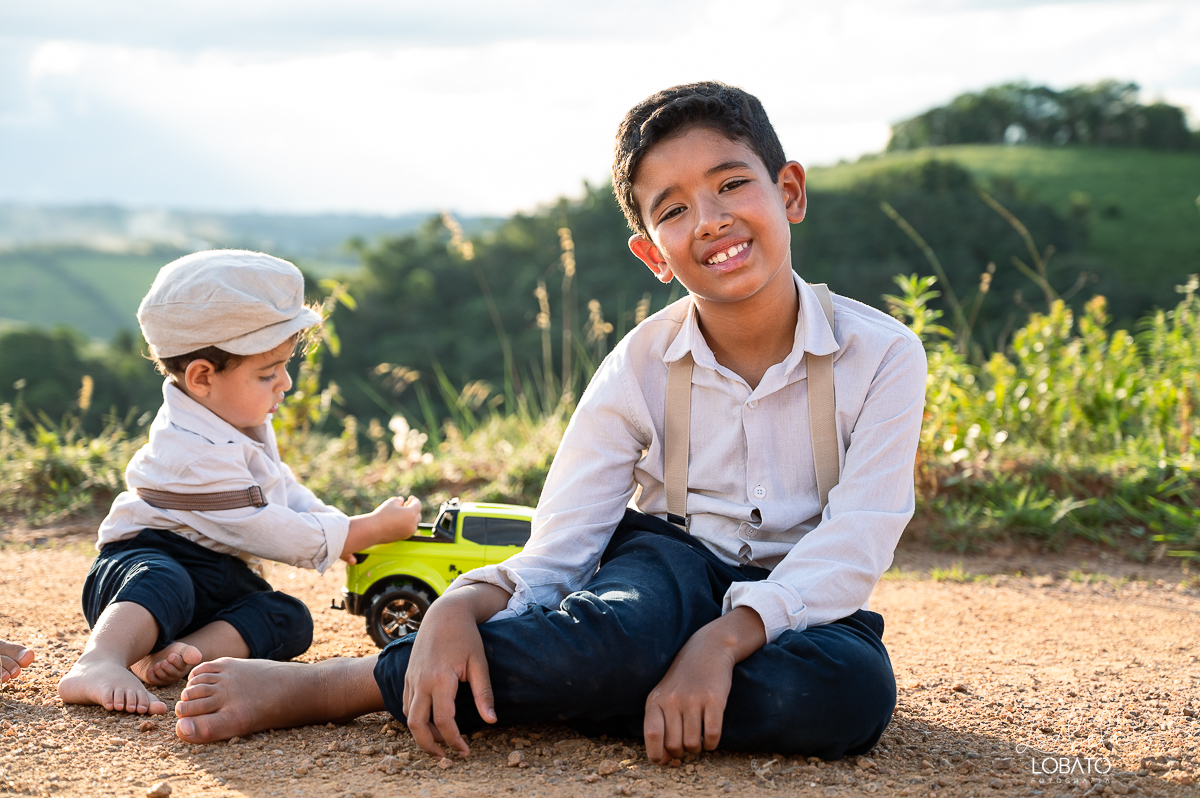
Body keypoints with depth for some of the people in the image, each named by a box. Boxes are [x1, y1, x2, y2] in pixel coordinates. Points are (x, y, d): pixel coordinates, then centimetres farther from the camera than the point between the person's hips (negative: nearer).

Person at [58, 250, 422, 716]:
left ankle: (167, 655, -33)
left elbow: (279, 486, 22)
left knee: (290, 620, -14)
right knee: (167, 583, -41)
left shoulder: (240, 422, 7)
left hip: (222, 581, 9)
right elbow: (266, 532, -26)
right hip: (144, 560, -9)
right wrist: (369, 530, -21)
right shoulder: (195, 452, -25)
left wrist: (334, 523, 4)